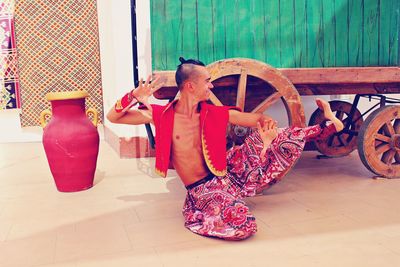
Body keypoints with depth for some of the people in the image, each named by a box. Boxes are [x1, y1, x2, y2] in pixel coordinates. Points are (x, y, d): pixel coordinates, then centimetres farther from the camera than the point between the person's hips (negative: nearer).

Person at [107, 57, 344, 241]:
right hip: (204, 190, -4)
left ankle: (328, 126, 19)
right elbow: (113, 117, -9)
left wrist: (268, 124, -24)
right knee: (243, 225, -33)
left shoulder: (216, 114, -3)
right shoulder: (162, 115, -11)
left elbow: (258, 119, 1)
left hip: (230, 172, 4)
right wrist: (135, 96, -27)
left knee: (280, 138, -4)